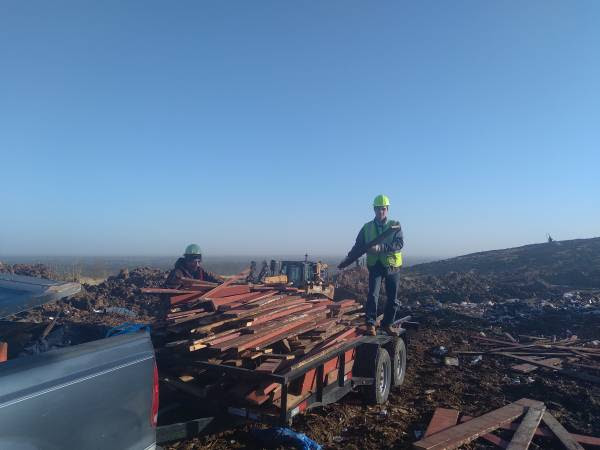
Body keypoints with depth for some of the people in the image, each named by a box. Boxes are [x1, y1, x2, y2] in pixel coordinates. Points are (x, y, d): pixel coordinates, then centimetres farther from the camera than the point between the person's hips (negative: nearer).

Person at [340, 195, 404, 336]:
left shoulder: (395, 225, 0)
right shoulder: (367, 227, 5)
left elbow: (400, 243, -15)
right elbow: (358, 245, 8)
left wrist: (381, 247, -27)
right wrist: (349, 257, -7)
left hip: (393, 267, 0)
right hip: (375, 266, 0)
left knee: (393, 299, 8)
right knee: (373, 295, -15)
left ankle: (387, 324, 25)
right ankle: (371, 324, -7)